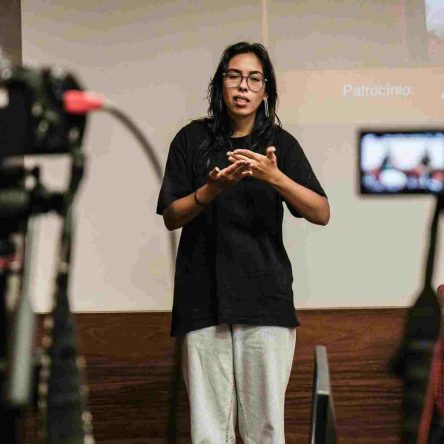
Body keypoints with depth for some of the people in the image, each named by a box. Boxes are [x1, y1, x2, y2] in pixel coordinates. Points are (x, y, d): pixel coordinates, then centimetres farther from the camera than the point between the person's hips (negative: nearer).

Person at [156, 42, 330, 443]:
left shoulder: (281, 143, 8)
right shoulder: (193, 139, 6)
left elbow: (322, 214, -1)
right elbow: (171, 217, 4)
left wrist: (275, 178, -18)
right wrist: (212, 189, -15)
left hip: (265, 294, 0)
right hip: (203, 296, 0)